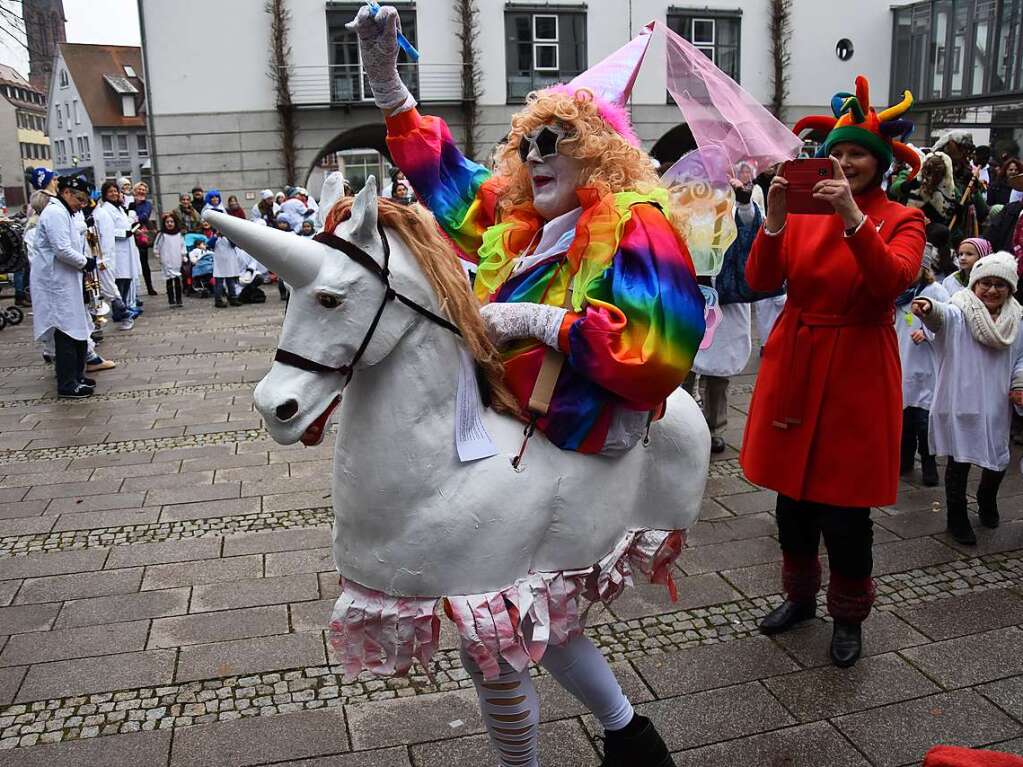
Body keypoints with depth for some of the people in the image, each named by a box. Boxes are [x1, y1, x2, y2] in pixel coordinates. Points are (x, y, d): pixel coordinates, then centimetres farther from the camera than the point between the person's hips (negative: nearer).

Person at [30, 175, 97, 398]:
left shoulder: (64, 213, 17)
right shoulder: (56, 213, -15)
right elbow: (62, 250, -23)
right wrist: (85, 262, -11)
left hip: (65, 281, 10)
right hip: (56, 282, -10)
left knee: (77, 330, 14)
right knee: (66, 333, -6)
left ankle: (76, 377, 24)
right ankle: (67, 386, 0)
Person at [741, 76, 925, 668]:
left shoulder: (902, 220, 0)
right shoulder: (803, 214, 6)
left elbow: (893, 280, -21)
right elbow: (761, 280, -7)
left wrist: (853, 217, -30)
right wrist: (775, 222, -21)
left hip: (858, 374, -3)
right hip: (794, 367, 3)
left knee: (844, 509, 0)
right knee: (792, 496, 12)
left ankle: (850, 616, 23)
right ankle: (801, 596, 34)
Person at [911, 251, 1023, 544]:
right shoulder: (958, 315, -9)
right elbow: (941, 316, -32)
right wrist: (929, 308, -55)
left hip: (995, 405, 5)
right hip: (960, 403, -4)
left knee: (998, 460, 15)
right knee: (960, 461, 2)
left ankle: (987, 499, 46)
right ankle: (957, 518, 18)